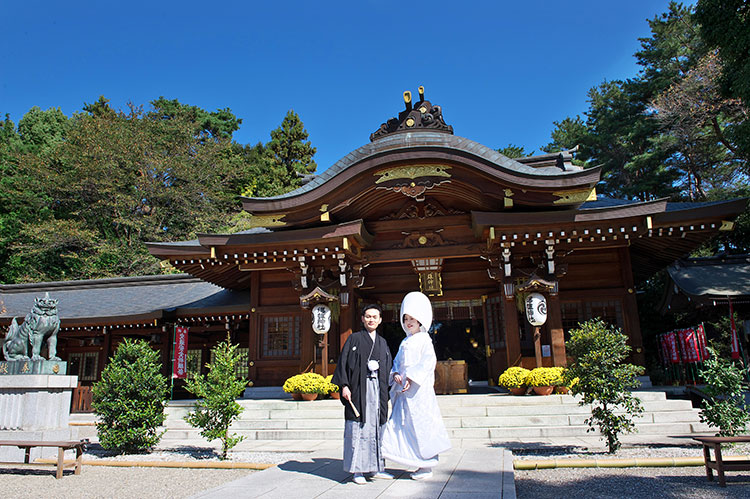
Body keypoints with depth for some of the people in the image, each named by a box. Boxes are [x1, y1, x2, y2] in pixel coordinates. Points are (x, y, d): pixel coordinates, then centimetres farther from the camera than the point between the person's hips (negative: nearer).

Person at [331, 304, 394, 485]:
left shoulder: (382, 342, 16)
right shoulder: (354, 339, 3)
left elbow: (389, 366, 18)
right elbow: (343, 362, -3)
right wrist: (344, 385, -13)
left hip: (378, 389, 4)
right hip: (359, 389, -4)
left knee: (377, 427, 7)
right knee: (358, 428, -4)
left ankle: (376, 468, 16)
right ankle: (357, 470, 4)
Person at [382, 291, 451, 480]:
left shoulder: (424, 340, -3)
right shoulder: (405, 342, 18)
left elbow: (428, 362, -13)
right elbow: (397, 361, 18)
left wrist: (411, 378, -19)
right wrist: (396, 373, -3)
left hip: (419, 389, -7)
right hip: (404, 390, 8)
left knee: (422, 426, -4)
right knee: (400, 424, 6)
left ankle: (427, 466, 7)